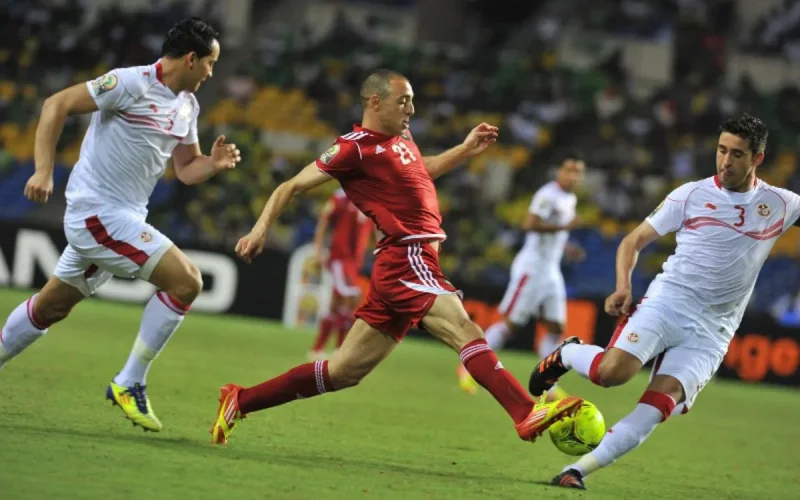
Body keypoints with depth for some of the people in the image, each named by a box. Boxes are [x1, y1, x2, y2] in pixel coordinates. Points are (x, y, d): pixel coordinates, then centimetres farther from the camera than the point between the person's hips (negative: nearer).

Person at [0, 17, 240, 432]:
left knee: (52, 306, 18)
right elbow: (56, 105, -13)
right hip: (98, 211, -9)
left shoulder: (187, 106, 11)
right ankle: (129, 384, -8)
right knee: (185, 281, -15)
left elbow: (186, 169, 17)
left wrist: (215, 163, -5)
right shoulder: (131, 84, -15)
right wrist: (43, 171, -20)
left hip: (124, 218, 9)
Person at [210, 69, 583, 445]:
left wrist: (465, 150, 31)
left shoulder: (401, 139, 19)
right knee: (465, 332, -24)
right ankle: (528, 415, -36)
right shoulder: (356, 146, -6)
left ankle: (240, 401, 16)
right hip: (407, 261, -9)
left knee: (343, 372, 10)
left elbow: (420, 172, 41)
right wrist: (260, 229, -14)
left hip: (405, 265, 9)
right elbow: (292, 186, -4)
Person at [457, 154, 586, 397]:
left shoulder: (570, 199, 15)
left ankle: (548, 385, 4)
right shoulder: (548, 195, -15)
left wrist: (566, 248, 14)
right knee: (511, 322, -6)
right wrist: (564, 226, -26)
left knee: (555, 327, 2)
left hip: (552, 270, 9)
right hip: (532, 267, -9)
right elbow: (530, 224, -26)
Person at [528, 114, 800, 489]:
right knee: (613, 370, -25)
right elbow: (635, 241, 5)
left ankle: (580, 470, -15)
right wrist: (623, 287, -11)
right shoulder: (692, 195, 1)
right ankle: (566, 354, 9)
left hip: (710, 333, 1)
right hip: (667, 302, -1)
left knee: (659, 404, -19)